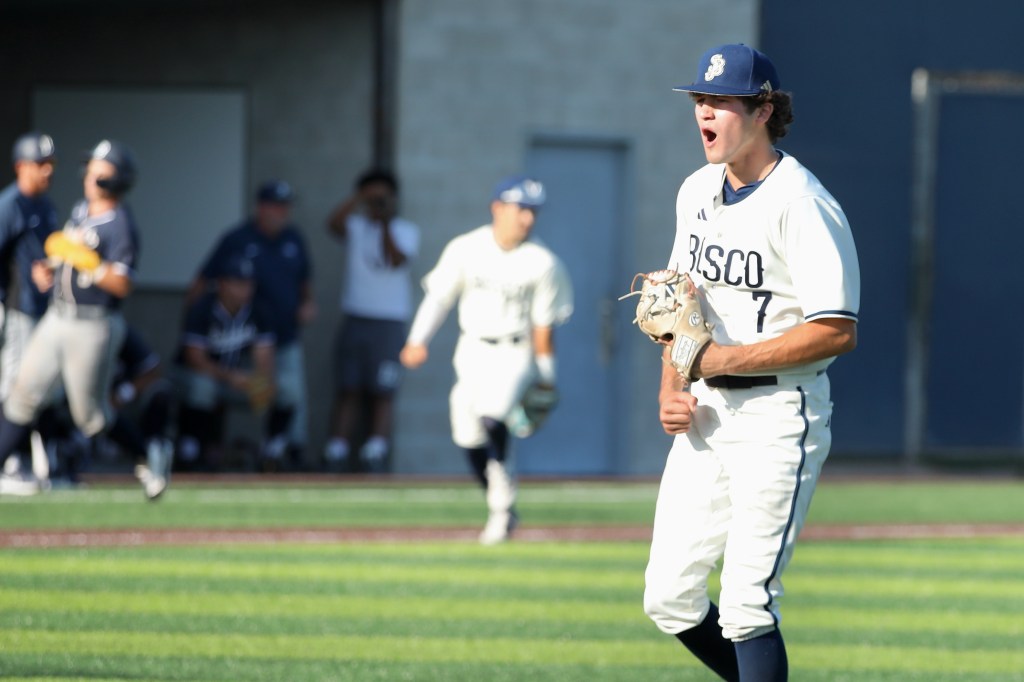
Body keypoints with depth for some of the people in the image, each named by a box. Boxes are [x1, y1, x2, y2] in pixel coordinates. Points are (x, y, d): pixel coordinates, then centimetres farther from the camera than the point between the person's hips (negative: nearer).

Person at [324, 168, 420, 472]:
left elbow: (396, 259, -14)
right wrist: (358, 198, -19)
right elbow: (334, 224, -14)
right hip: (354, 320, 2)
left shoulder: (406, 231, 4)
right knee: (347, 392, 0)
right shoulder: (356, 227, 8)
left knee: (382, 394, -3)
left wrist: (386, 223, -16)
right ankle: (335, 458, -1)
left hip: (389, 324, -2)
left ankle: (374, 458, -3)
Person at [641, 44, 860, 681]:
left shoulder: (802, 204, -15)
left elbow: (838, 331, -20)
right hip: (704, 414, 8)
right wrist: (671, 387, 6)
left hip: (778, 416, -8)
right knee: (669, 599, 7)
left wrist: (726, 359, -20)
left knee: (746, 605, -10)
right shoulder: (697, 191, 11)